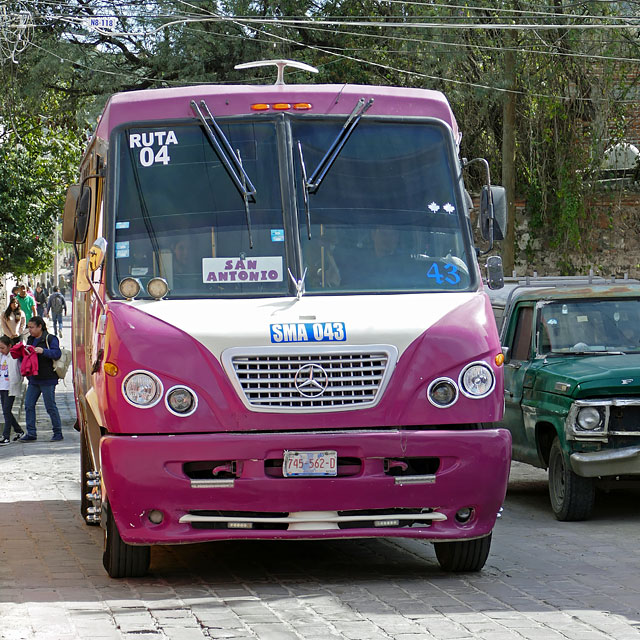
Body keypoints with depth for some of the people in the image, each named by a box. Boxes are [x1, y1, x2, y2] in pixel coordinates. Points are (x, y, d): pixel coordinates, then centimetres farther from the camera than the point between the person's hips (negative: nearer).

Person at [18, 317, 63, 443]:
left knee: (50, 406, -3)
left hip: (47, 380, -7)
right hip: (33, 379, 7)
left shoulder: (50, 339, -6)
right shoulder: (30, 339, 16)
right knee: (28, 405, 1)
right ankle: (31, 433, 5)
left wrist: (43, 351, -30)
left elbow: (57, 353, -18)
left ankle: (58, 432, 8)